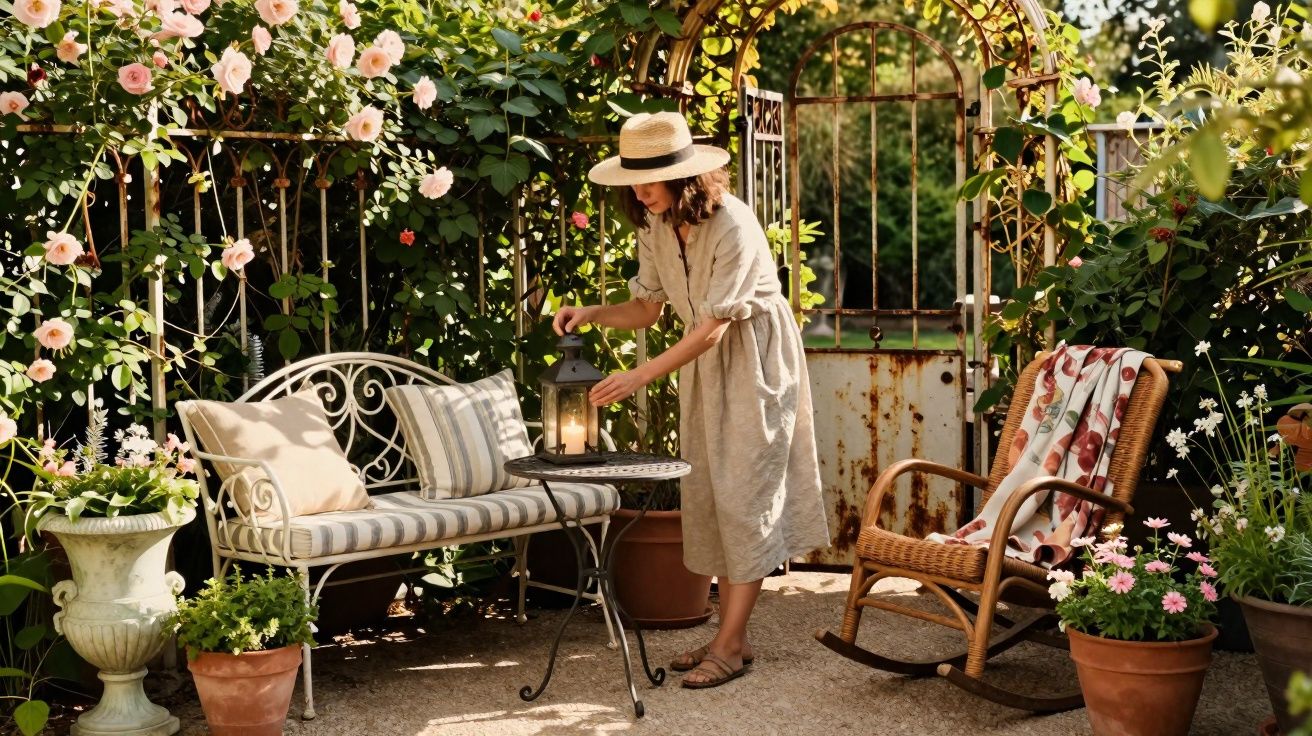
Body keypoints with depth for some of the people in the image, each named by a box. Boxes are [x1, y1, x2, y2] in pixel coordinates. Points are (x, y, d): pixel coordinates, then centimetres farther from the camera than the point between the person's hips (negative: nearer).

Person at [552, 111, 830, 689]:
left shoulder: (733, 226, -25)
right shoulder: (655, 228, -2)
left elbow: (712, 327, -27)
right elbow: (647, 307, 5)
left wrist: (639, 377, -32)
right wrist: (590, 314, -13)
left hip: (754, 362, -8)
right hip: (704, 364, 8)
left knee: (744, 495, -8)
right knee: (708, 494, 7)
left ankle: (730, 645, -4)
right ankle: (732, 635, 14)